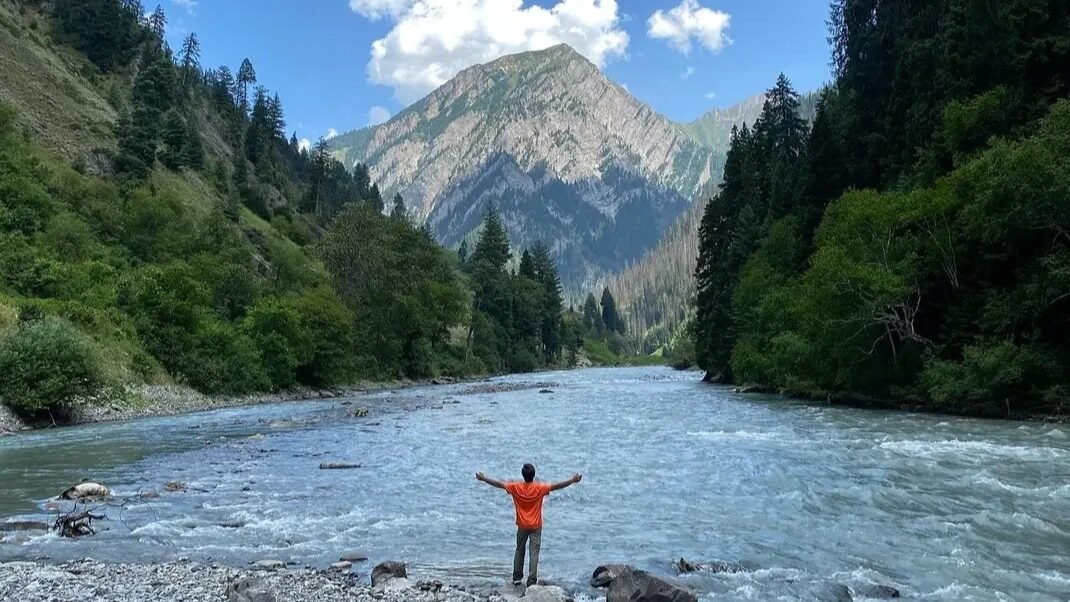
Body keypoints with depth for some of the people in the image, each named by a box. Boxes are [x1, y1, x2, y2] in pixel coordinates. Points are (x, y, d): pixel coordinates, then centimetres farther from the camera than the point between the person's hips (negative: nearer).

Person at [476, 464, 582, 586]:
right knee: (534, 553, 1)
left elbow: (499, 484, -3)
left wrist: (483, 478, 8)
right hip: (536, 526, -2)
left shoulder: (515, 487, -10)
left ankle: (517, 578, 22)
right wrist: (573, 480, -11)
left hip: (522, 525, 2)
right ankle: (532, 581, -3)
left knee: (519, 551, 19)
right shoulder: (539, 488, -14)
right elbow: (556, 486, -16)